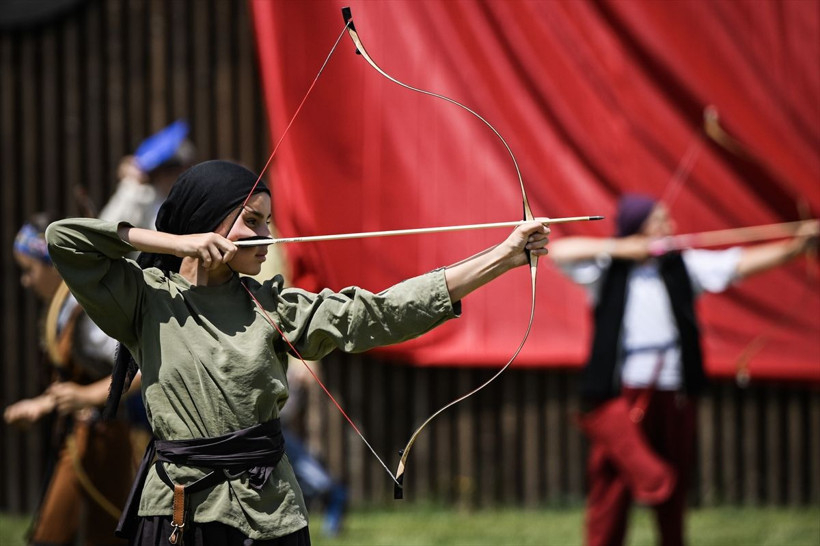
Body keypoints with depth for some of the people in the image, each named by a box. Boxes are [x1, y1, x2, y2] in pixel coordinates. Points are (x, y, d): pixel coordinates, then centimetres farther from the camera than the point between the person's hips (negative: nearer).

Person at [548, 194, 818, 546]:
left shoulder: (683, 265, 6)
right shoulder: (608, 268, 0)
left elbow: (743, 263, -2)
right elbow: (558, 252, -10)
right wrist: (617, 248, -14)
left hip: (673, 395, 4)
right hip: (619, 394, -4)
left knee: (673, 490, 13)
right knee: (611, 490, -5)